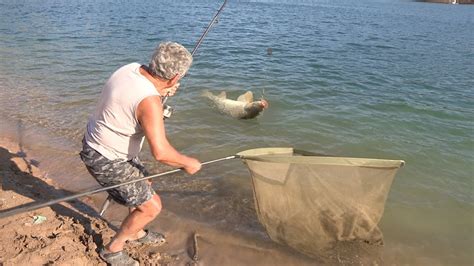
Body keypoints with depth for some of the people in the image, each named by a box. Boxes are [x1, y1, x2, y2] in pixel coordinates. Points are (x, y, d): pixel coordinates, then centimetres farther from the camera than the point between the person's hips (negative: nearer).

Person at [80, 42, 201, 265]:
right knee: (151, 206, 2)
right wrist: (188, 163, -17)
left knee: (144, 186, 26)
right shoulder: (149, 101, -32)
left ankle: (136, 233, 47)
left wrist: (159, 93, 7)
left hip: (98, 144, 9)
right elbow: (160, 152, -34)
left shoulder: (131, 68, -7)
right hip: (107, 161, -9)